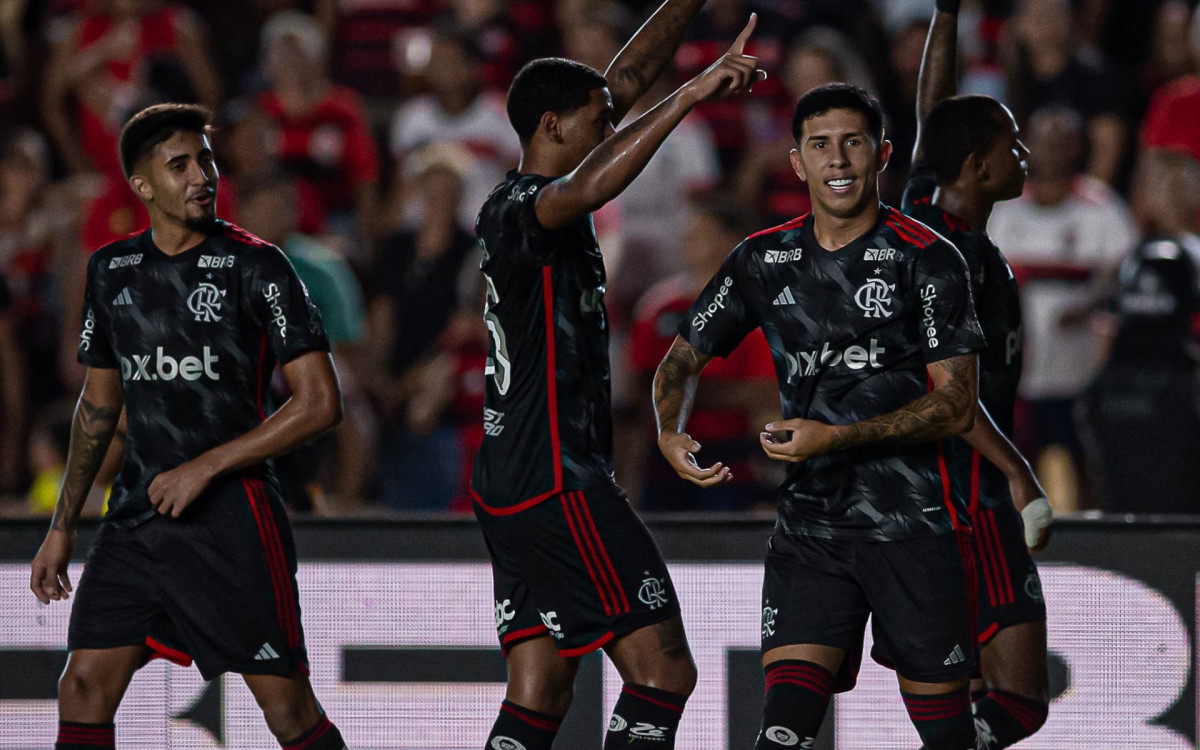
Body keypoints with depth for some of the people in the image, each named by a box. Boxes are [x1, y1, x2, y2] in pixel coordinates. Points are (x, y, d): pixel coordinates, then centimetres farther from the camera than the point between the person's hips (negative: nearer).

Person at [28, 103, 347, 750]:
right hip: (137, 514, 5)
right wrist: (62, 527, 19)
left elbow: (320, 403, -10)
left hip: (232, 519, -5)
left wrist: (206, 467, -13)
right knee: (83, 691, -3)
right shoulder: (112, 270, 11)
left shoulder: (256, 267, -6)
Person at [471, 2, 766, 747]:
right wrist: (691, 95, -41)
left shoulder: (543, 201, 15)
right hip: (556, 483, -10)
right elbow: (586, 191, -37)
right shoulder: (517, 206, -13)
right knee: (663, 670, -11)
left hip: (518, 488, 10)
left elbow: (630, 78, 23)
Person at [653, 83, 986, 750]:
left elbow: (957, 406, -9)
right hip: (808, 528, 3)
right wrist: (672, 433, -4)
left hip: (911, 525, -2)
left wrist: (838, 437, -19)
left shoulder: (928, 261, -4)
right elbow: (685, 359, 19)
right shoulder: (765, 259, 9)